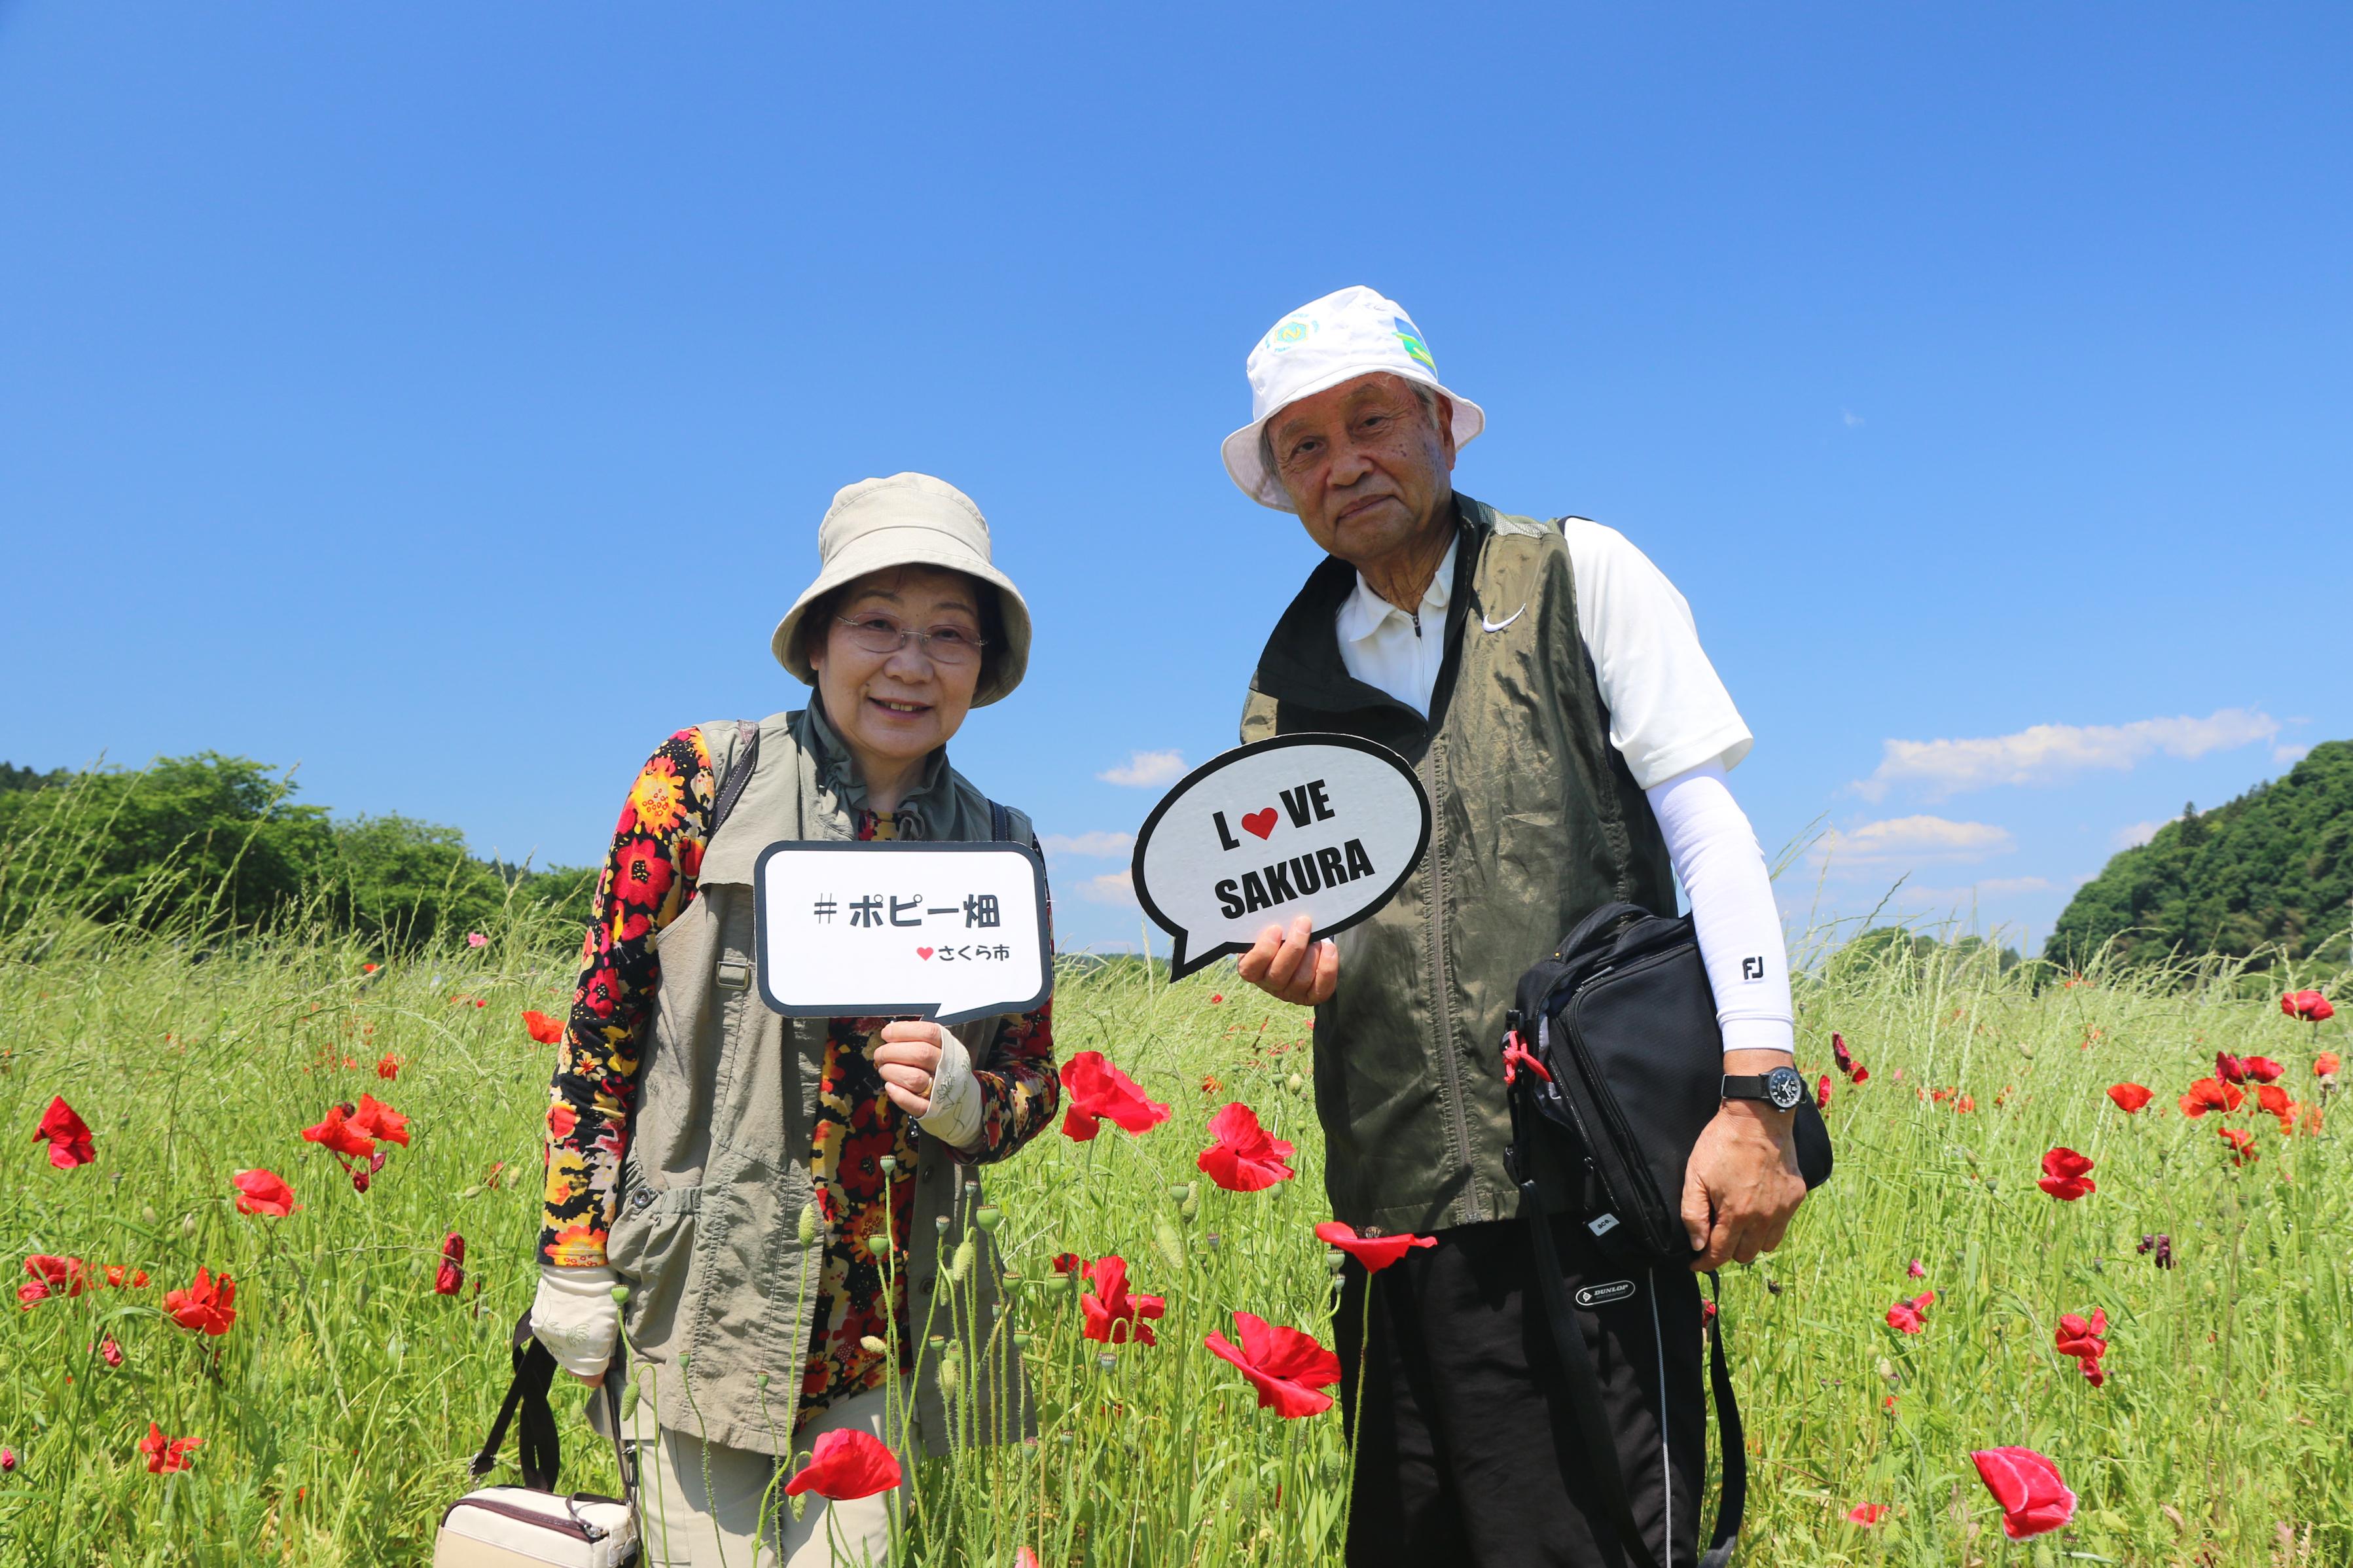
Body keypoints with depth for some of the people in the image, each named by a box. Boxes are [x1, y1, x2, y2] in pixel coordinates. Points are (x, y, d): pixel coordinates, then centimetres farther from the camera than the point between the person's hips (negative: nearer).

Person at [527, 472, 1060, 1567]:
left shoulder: (1000, 851, 6)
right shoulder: (703, 781, -4)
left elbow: (1031, 1084, 11)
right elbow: (600, 1026, -2)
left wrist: (959, 1096, -12)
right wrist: (573, 1263, -4)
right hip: (710, 1303, -2)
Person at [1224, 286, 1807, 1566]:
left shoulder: (1578, 575, 2)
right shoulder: (1290, 684, 14)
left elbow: (1706, 830, -4)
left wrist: (1754, 1094, -13)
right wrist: (1301, 964, -3)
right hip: (1394, 1208, 5)